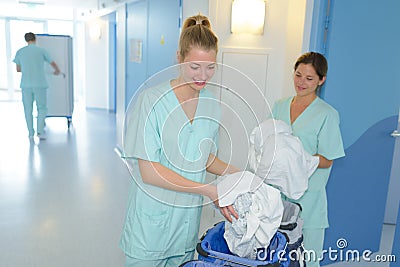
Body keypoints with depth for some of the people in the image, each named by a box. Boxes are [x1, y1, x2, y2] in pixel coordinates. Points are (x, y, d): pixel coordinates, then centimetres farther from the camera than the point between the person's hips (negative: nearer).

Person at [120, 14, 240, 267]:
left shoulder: (212, 104, 2)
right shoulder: (151, 100, -16)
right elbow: (149, 171, -19)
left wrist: (236, 172, -8)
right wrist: (208, 190, -23)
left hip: (188, 219, 5)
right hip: (152, 220, -4)